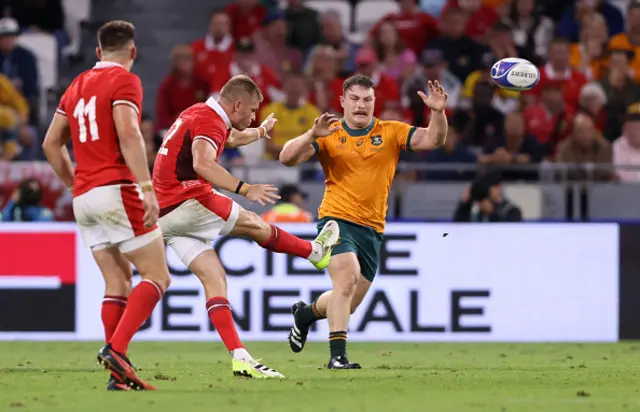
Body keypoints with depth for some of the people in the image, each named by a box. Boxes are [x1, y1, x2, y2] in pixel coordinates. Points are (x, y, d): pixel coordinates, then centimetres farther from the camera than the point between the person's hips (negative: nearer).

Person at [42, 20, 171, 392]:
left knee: (118, 283, 8)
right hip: (117, 190, -8)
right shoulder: (124, 80, -4)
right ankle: (116, 348, -23)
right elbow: (128, 133, -19)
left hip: (84, 198, 8)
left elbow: (51, 144, 23)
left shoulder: (77, 86, 19)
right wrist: (147, 187, -23)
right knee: (157, 277, -5)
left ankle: (119, 375, 0)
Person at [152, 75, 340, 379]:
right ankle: (316, 252, 29)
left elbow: (232, 138, 44)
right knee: (254, 224, 8)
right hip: (187, 202, -10)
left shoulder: (198, 115, 21)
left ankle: (239, 358, -7)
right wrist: (245, 189, -37)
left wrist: (261, 131, 61)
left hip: (165, 214, 10)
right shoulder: (209, 120, -12)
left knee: (214, 279, 2)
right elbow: (202, 163, -31)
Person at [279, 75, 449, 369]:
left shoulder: (391, 133, 5)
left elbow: (432, 140, -5)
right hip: (337, 220, -4)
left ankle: (306, 314, 41)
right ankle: (337, 355, -25)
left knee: (348, 303, 10)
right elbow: (287, 158, -9)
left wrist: (438, 112, -23)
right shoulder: (330, 135, -1)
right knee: (347, 279, -26)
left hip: (372, 228, 4)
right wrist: (313, 135, -26)